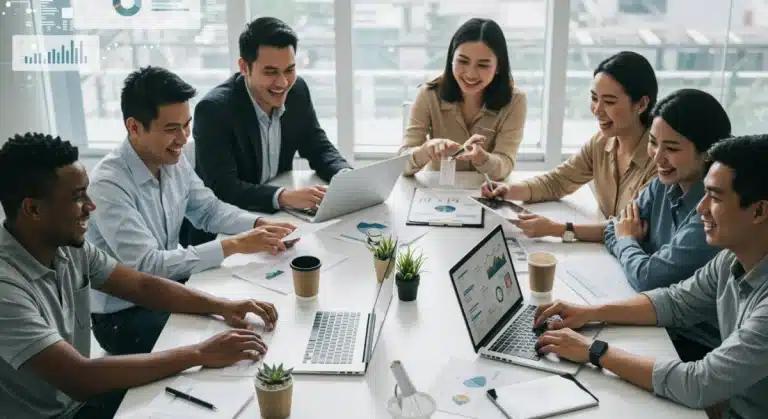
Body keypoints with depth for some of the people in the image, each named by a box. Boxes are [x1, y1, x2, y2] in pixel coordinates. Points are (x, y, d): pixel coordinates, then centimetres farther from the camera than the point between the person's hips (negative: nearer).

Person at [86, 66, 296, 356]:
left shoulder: (173, 160, -4)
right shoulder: (108, 184, -27)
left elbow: (209, 210, 9)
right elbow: (146, 266, -31)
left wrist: (259, 224, -12)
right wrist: (233, 245, -31)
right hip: (123, 314, -7)